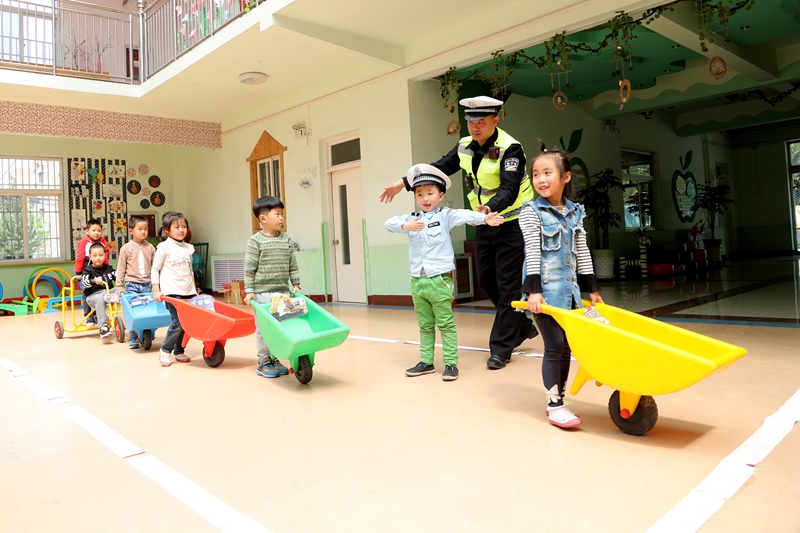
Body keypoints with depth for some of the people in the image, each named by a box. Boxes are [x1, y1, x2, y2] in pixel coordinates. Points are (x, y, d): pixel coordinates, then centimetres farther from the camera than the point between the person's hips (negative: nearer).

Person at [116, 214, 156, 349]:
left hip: (147, 285, 2)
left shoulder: (150, 248, 6)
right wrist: (119, 287, 0)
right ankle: (133, 339, 8)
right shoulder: (126, 248, 0)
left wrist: (154, 286, 6)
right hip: (132, 285, -2)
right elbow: (121, 269, 3)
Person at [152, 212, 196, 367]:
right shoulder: (164, 247, -4)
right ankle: (165, 351, 5)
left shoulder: (188, 248, 12)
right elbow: (155, 269, -3)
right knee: (178, 321, -12)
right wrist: (156, 291, -9)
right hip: (171, 292, -6)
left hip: (188, 292, 6)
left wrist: (194, 290, 15)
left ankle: (179, 351, 18)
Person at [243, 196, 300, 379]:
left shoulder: (287, 240, 7)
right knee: (263, 328, 2)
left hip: (283, 292, 4)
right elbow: (249, 268, -7)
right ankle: (263, 362, 14)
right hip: (262, 293, -4)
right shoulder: (255, 241, -7)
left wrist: (296, 285, 8)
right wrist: (248, 291, -8)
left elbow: (293, 265, 11)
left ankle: (274, 359, 22)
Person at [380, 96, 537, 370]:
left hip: (511, 223, -7)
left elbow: (509, 189, -32)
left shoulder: (510, 149, -21)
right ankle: (524, 326, 30)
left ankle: (501, 348, 5)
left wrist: (491, 208, -52)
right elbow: (440, 168, 9)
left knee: (507, 285, -5)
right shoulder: (465, 146, 1)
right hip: (484, 223, 7)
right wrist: (403, 183, 3)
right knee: (487, 280, 11)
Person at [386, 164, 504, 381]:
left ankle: (451, 363, 10)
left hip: (439, 280, -4)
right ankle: (426, 362, 24)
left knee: (446, 324, 3)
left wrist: (484, 218, -33)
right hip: (417, 281, 5)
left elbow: (464, 215, -17)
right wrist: (405, 226, -24)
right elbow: (390, 223, -4)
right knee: (425, 325, 15)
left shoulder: (445, 215, -3)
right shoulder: (411, 219, 7)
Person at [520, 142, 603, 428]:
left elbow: (582, 252, 14)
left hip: (569, 287, 6)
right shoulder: (532, 212, -6)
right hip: (545, 288, -6)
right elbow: (532, 252, -13)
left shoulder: (575, 212, 10)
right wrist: (533, 290, -19)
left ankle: (558, 400, 21)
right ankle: (554, 405, 6)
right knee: (555, 346, -5)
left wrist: (593, 288, 14)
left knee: (566, 346, 9)